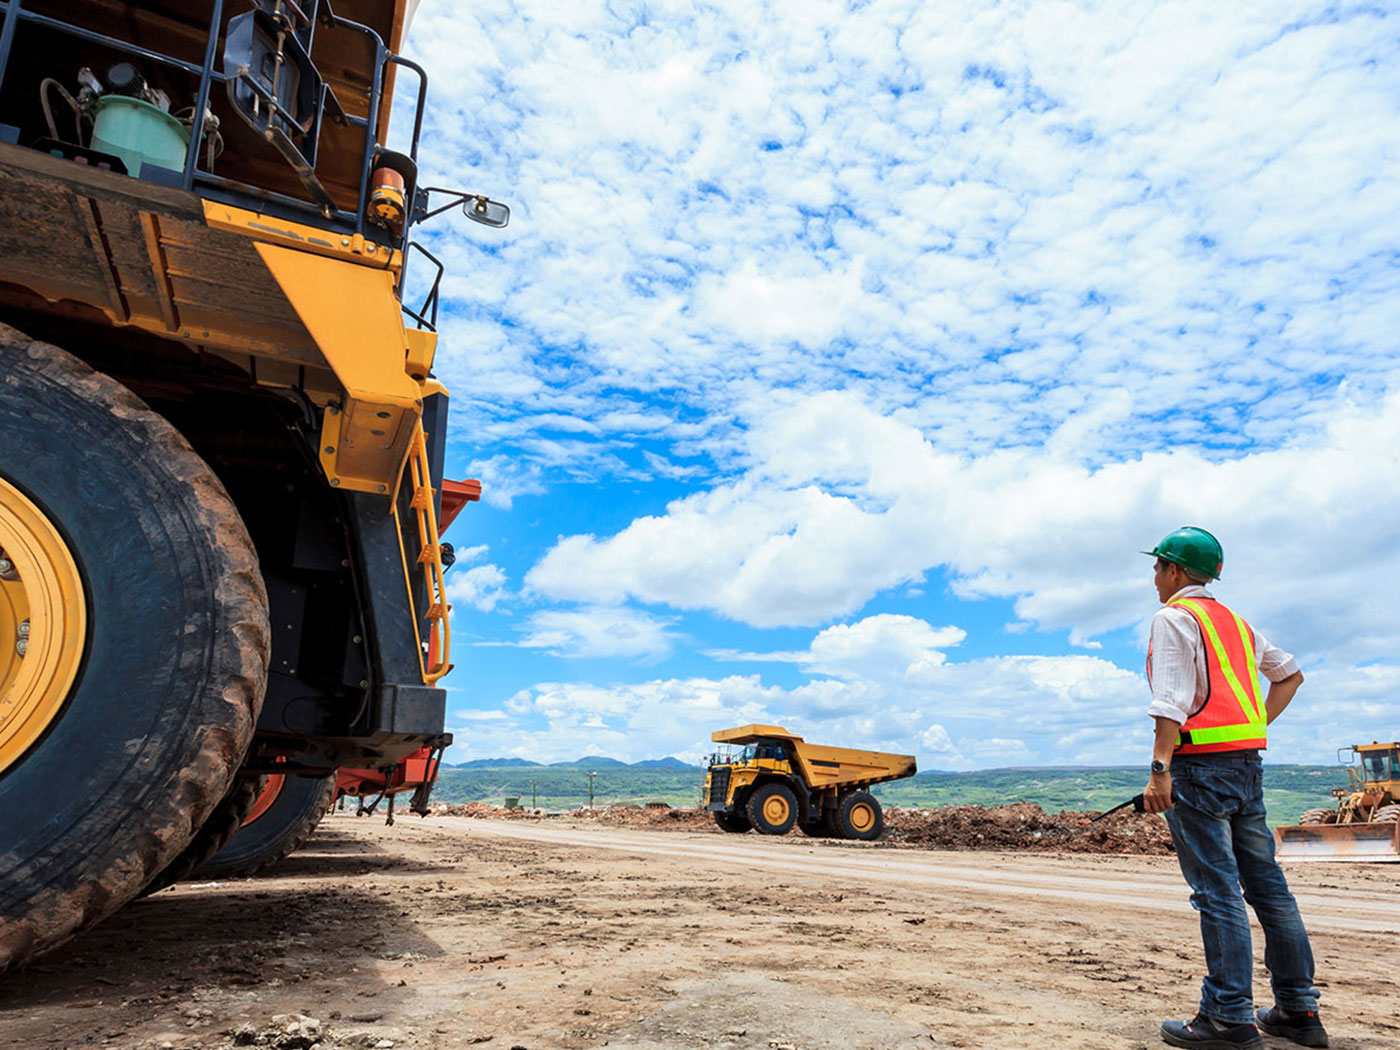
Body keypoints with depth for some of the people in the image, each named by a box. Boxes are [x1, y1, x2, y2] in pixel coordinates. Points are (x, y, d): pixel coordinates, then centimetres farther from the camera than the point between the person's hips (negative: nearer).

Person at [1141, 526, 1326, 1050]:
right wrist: (1257, 726, 20)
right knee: (1265, 881, 12)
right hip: (1247, 761, 8)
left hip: (1200, 764, -8)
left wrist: (1159, 770, -22)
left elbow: (1172, 702, -17)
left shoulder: (1173, 618, -6)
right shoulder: (1235, 622, 19)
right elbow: (1290, 673, 28)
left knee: (1216, 889, -7)